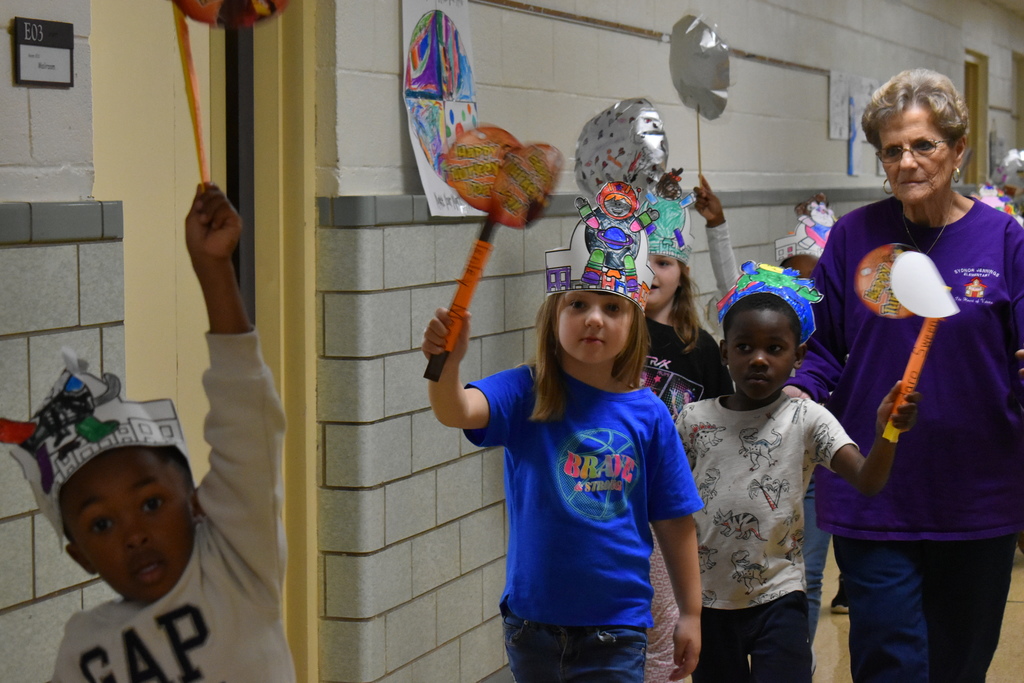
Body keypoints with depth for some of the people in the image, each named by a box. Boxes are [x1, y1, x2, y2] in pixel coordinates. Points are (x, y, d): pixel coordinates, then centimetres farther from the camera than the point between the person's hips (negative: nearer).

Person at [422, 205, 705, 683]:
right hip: (533, 621, 0)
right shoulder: (526, 394, -6)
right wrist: (447, 361, -47)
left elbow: (674, 522, 3)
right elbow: (458, 411, -26)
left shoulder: (648, 415, -2)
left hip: (616, 625, 0)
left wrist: (691, 613, 6)